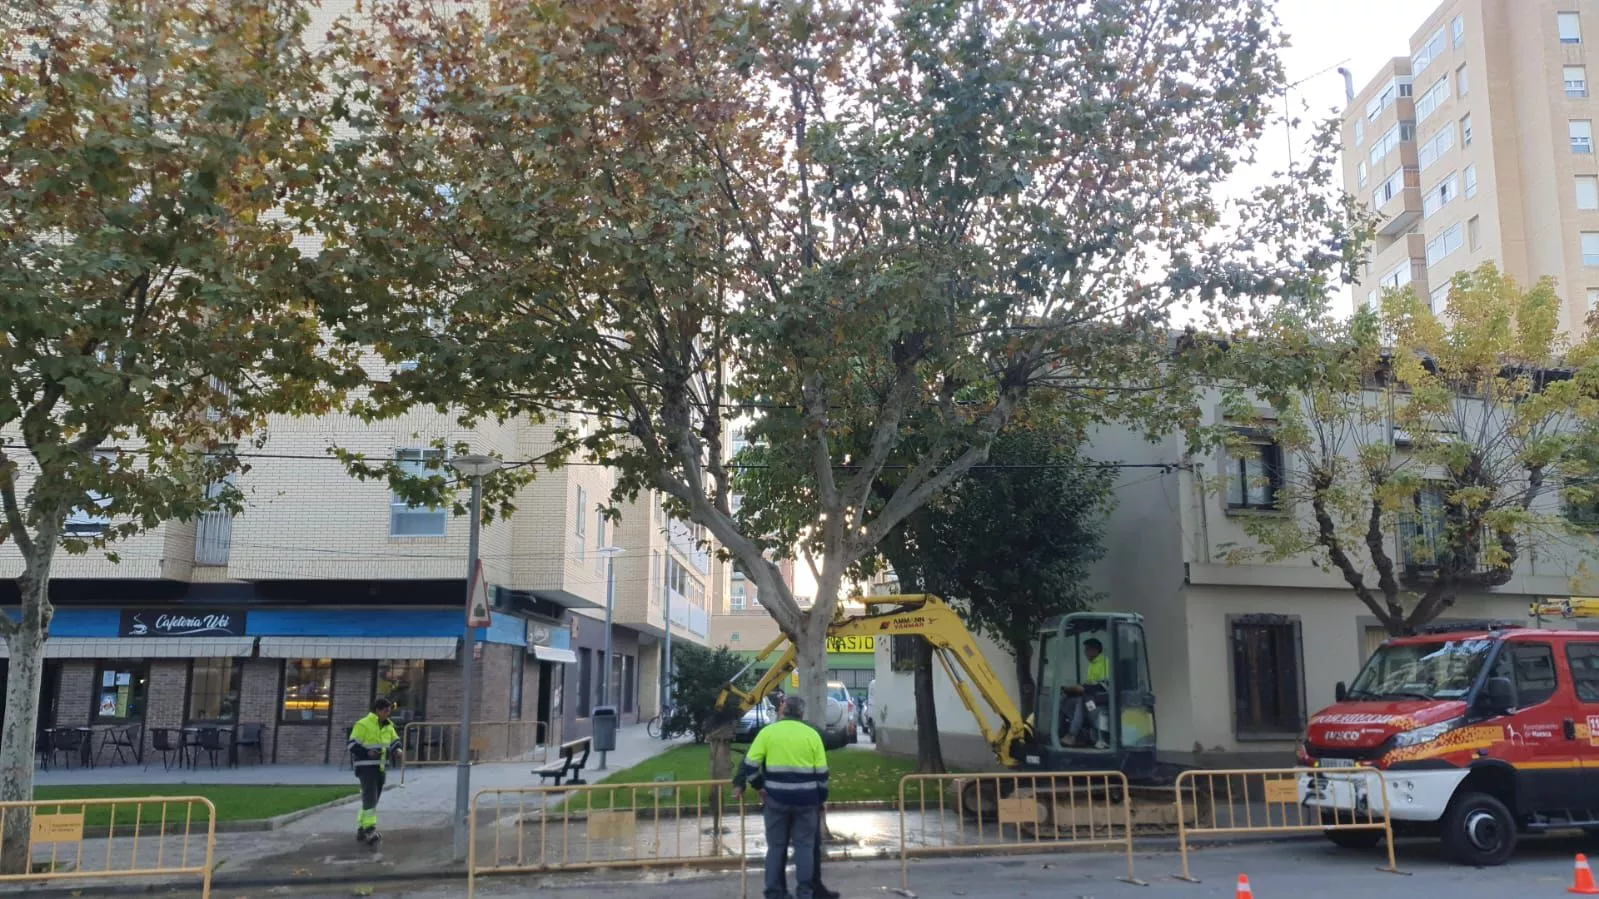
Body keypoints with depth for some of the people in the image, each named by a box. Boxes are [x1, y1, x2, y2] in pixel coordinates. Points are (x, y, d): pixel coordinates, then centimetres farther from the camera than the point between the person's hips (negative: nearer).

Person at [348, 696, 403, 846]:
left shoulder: (389, 726, 10)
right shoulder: (363, 725, -11)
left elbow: (395, 741, 18)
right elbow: (353, 745, -12)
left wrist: (397, 750, -4)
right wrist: (367, 752, -26)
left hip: (381, 768, 8)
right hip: (366, 767, -8)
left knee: (373, 799, 12)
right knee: (370, 797, -15)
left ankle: (361, 829, 22)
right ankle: (370, 829, -19)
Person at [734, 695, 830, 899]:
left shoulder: (768, 731, 0)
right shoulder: (812, 734, 2)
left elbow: (750, 764, -2)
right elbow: (822, 772, 3)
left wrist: (759, 785, 13)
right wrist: (821, 798, 13)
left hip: (776, 798, 0)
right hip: (806, 799, 0)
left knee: (776, 846, 9)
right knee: (805, 846, 7)